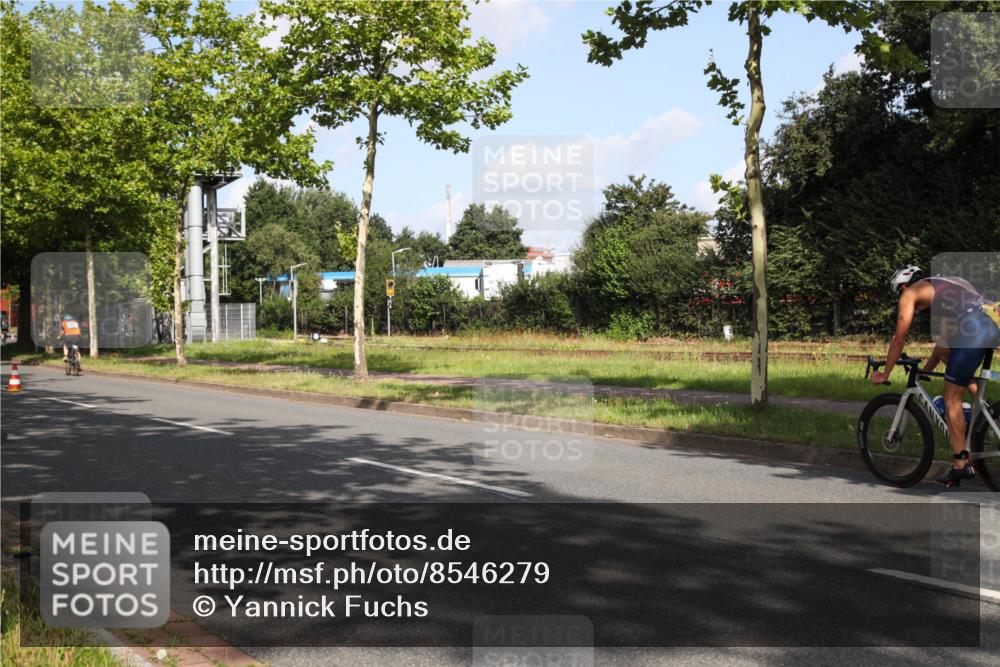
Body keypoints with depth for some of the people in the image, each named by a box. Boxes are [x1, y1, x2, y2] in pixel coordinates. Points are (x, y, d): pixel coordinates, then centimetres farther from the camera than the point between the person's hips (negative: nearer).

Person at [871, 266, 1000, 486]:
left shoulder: (910, 293, 15)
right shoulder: (945, 285, 35)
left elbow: (898, 339, 14)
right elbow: (946, 335, 41)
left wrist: (884, 374, 25)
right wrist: (926, 370, 48)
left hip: (976, 328, -8)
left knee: (951, 398, 1)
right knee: (943, 351, 30)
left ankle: (961, 465, 2)